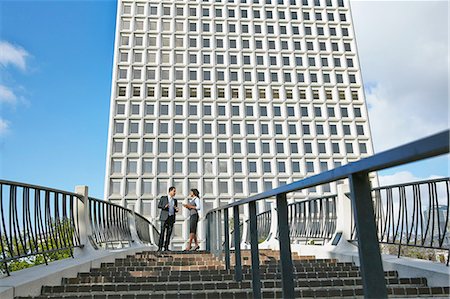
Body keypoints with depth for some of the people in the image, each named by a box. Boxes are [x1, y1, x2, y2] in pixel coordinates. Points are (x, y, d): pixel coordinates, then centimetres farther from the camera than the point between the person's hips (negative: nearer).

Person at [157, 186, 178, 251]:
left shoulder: (175, 200, 18)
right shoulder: (163, 198, 5)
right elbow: (159, 206, -1)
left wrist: (176, 209, -4)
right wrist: (164, 206, -20)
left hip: (171, 218, 4)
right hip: (164, 217, -4)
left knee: (169, 233, 0)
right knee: (162, 232, -9)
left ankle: (166, 247, 4)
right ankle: (160, 247, -6)